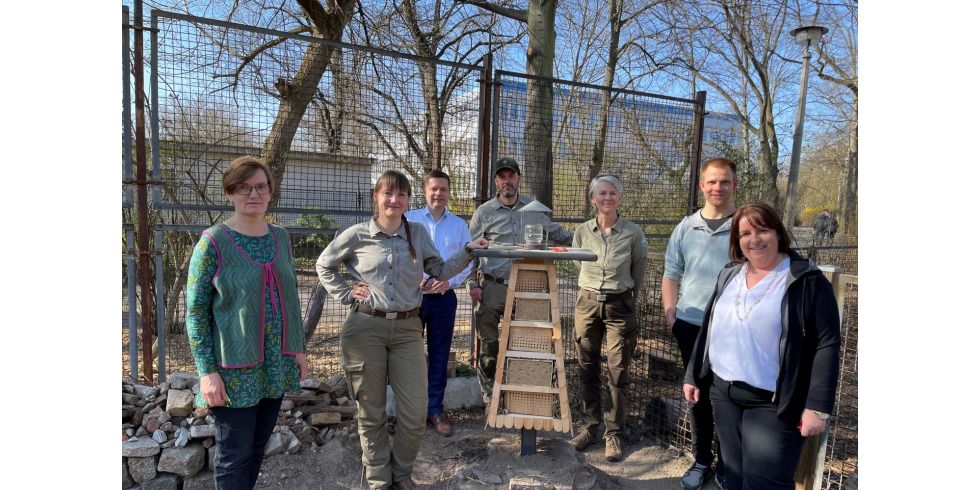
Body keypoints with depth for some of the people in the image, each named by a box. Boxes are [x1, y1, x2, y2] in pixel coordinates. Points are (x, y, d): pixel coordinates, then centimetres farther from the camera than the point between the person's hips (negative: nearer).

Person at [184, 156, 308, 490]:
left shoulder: (281, 238, 5)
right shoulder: (213, 242, -10)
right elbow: (196, 311, -10)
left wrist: (298, 348, 11)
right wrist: (207, 371, -14)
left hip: (277, 364, 5)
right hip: (235, 367, -5)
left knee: (258, 444, 16)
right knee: (234, 453, 6)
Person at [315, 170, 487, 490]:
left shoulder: (417, 233, 7)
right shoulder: (357, 235, 0)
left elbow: (440, 271, 12)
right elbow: (324, 265, 14)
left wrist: (468, 251, 1)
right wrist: (345, 295, 2)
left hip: (407, 329, 2)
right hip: (365, 328, -2)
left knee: (415, 414, 2)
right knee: (371, 412, 9)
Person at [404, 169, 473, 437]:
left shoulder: (459, 225, 7)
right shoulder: (408, 219, 0)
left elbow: (467, 261, 5)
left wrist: (450, 281, -11)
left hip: (444, 297, 2)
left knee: (439, 356, 8)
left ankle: (435, 409, 19)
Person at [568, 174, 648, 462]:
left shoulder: (633, 233, -6)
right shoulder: (582, 231, 0)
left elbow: (638, 272, 7)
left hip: (620, 306, -2)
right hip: (587, 303, 3)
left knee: (617, 373, 2)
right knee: (587, 370, 10)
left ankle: (614, 434, 16)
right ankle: (591, 427, 25)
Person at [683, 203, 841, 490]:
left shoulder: (806, 280, -9)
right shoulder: (729, 277, 8)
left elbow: (827, 344, -12)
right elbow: (709, 330, 15)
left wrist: (817, 406, -16)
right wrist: (693, 376, 14)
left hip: (773, 403, -5)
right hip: (724, 394, 6)